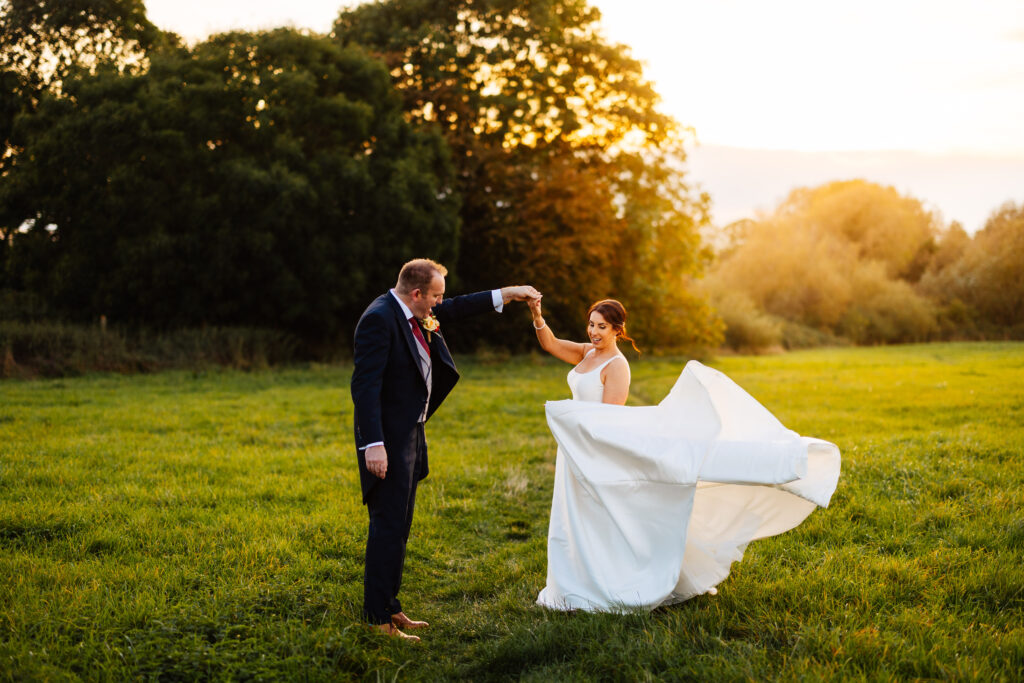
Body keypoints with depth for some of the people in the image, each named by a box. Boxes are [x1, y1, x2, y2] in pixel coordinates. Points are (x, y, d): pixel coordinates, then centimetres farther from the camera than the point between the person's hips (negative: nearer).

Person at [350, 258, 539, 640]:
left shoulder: (415, 315, 8)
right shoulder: (379, 319, -19)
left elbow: (455, 310, 26)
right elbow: (365, 386, -24)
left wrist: (505, 295, 24)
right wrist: (373, 444, -29)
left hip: (409, 436, 10)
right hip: (388, 440, -10)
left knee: (398, 526, 15)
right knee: (388, 527, -6)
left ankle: (389, 608, 24)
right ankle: (378, 619, 1)